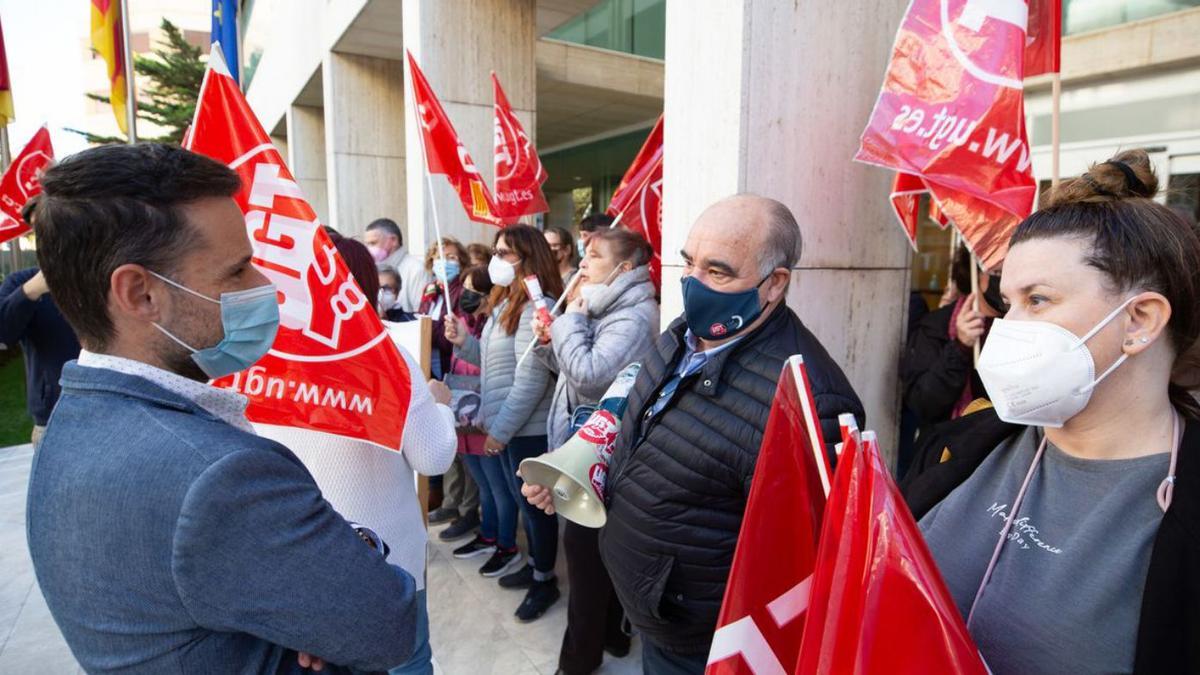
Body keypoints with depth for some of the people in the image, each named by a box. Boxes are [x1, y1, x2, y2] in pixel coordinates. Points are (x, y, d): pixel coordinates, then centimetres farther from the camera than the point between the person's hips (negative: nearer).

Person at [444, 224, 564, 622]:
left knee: (535, 503, 5)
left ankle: (546, 580, 23)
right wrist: (463, 342, 1)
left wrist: (501, 429, -18)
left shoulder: (536, 306, -19)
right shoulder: (507, 303, 13)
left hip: (529, 428, -9)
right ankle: (536, 565, 37)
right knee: (522, 500, 20)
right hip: (510, 426, 9)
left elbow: (531, 379, -23)